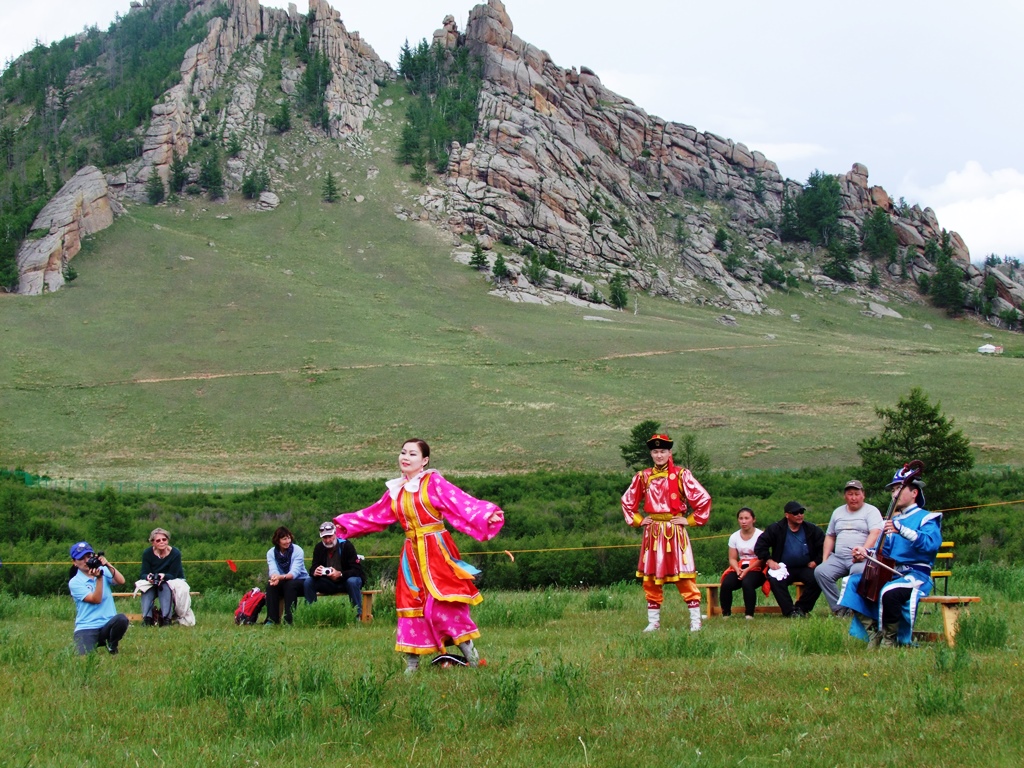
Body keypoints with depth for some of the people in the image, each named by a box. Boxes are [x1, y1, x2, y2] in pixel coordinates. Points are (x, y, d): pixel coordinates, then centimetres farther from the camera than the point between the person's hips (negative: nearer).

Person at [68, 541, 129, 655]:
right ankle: (96, 643, 13)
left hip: (108, 624, 2)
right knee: (83, 656, -26)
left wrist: (108, 565, -21)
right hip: (86, 628, -2)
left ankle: (112, 645, 0)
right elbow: (96, 599, -14)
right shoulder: (75, 582, -3)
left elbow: (121, 581, -10)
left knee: (122, 619, -32)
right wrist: (99, 578, -23)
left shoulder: (103, 571, 8)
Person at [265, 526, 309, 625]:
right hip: (283, 583, 3)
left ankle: (289, 619, -32)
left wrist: (281, 577, -48)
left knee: (290, 584, -34)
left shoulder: (297, 550, -15)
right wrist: (275, 577, -46)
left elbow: (294, 572, -27)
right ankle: (272, 619, -25)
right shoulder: (271, 553, -5)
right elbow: (273, 570, -20)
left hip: (300, 581, -3)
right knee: (270, 585, -27)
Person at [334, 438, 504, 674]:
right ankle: (412, 662, 11)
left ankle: (470, 653, -2)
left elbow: (460, 502, -17)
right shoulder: (396, 490, 12)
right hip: (412, 554, 6)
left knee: (442, 603, -13)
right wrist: (345, 524, 31)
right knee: (411, 602, 6)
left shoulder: (433, 482, -6)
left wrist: (488, 515, -30)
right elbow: (374, 515, 24)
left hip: (436, 551, -6)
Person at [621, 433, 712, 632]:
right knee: (651, 580, 6)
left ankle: (695, 621, -2)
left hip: (675, 531, -4)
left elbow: (704, 498, -4)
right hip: (652, 532, 4)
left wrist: (691, 520, -5)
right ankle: (653, 622, 14)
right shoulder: (643, 477, 7)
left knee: (685, 577, -6)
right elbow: (628, 501, 21)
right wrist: (637, 520, 10)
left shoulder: (681, 475, -3)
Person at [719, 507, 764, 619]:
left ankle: (749, 615, -28)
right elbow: (732, 558, 7)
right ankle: (726, 614, -17)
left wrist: (747, 570, -19)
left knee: (747, 582, -36)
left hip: (756, 569, -4)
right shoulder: (734, 537, 9)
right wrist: (738, 570, -15)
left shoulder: (760, 535, -5)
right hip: (739, 568, 4)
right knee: (726, 584, -25)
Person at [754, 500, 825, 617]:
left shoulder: (811, 529, 7)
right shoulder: (775, 529, 4)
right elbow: (760, 546, 3)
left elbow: (825, 546, 12)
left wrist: (816, 561, 1)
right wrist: (769, 560, -8)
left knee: (816, 579, -30)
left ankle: (801, 608, -14)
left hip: (805, 567, 1)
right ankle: (790, 611, -30)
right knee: (775, 580, -33)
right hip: (784, 568, -1)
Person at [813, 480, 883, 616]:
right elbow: (830, 536, 26)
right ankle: (839, 609, -18)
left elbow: (875, 533, -12)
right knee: (820, 571, -22)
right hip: (838, 558, 5)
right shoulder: (838, 512, 23)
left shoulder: (871, 511, 4)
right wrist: (824, 559, 12)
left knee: (858, 571, -39)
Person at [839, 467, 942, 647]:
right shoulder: (892, 520, 22)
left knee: (889, 592, -37)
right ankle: (874, 635, -5)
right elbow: (883, 553, 24)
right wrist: (866, 553, 2)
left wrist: (901, 529, -34)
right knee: (854, 582, -6)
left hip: (916, 575, -8)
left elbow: (932, 543, -23)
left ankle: (890, 639, -14)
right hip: (890, 574, 8)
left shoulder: (926, 518, -2)